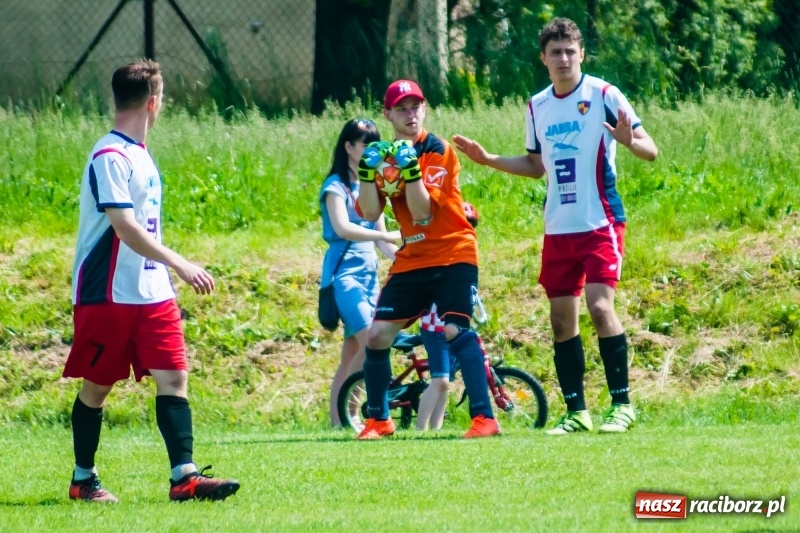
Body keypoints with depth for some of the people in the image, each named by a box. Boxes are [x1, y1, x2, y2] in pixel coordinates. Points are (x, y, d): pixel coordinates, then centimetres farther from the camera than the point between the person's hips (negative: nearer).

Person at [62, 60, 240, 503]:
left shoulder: (137, 153, 14)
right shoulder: (110, 157, -15)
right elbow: (124, 226, -24)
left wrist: (170, 273, 25)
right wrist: (179, 264, -27)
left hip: (152, 293, 8)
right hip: (108, 295, -8)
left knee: (173, 378, -4)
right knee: (97, 386, 4)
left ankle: (183, 477, -10)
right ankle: (83, 479, 16)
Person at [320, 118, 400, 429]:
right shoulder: (337, 186, -6)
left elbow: (380, 234, 15)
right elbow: (342, 228, -21)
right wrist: (388, 236, -28)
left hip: (369, 274, 7)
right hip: (344, 273, -7)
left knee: (352, 355, 4)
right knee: (371, 344, -20)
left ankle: (338, 420, 6)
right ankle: (342, 415, -13)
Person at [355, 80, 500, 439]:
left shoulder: (437, 152, -9)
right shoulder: (385, 154, 7)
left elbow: (423, 212, -19)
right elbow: (370, 213, -5)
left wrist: (411, 168, -28)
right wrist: (368, 170, -17)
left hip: (453, 257, -6)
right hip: (411, 260, 6)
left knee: (454, 331, -23)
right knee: (377, 335, 0)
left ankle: (484, 417, -26)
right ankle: (378, 420, 16)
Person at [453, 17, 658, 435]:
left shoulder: (603, 95, -6)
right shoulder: (537, 107, 11)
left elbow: (650, 151, -7)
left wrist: (629, 141, -29)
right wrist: (488, 159, 13)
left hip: (600, 223, -6)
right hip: (558, 228, 6)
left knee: (600, 305, -17)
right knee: (562, 319, 4)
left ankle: (622, 404, -10)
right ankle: (576, 412, 11)